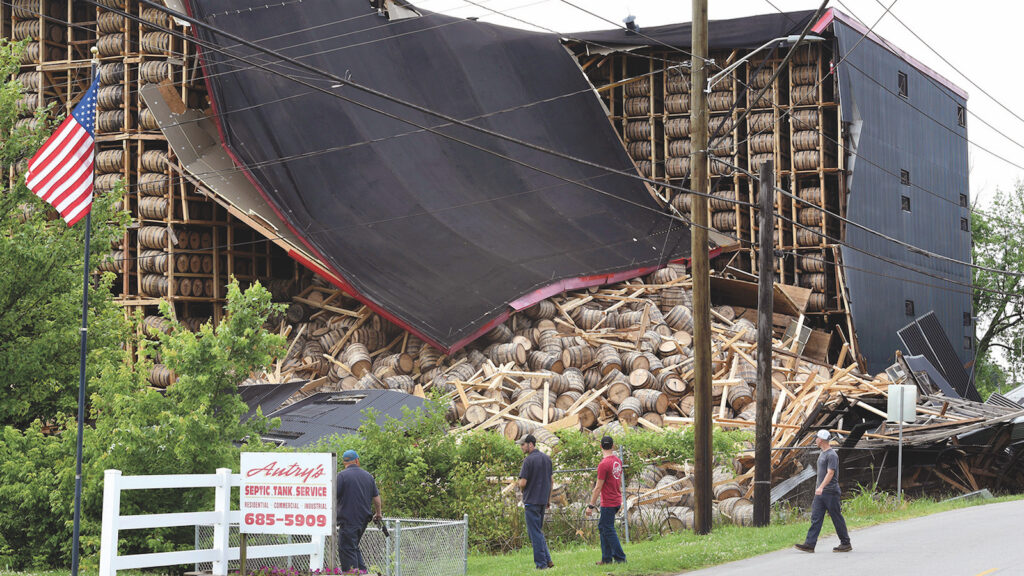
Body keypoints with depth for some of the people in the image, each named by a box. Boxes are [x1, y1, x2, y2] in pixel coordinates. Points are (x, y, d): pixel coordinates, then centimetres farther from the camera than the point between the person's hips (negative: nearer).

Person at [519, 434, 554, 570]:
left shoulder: (528, 460, -15)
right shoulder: (546, 458, 9)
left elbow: (523, 483, -18)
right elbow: (550, 481, 14)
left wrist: (519, 484, 5)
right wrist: (549, 500, 20)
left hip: (531, 501, -7)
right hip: (543, 500, 7)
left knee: (535, 532, -1)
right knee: (538, 531, 18)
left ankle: (541, 563, 0)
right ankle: (547, 560, 12)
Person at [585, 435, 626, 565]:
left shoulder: (603, 465, -19)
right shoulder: (618, 461, 6)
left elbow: (598, 487, -18)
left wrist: (591, 506, -11)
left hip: (608, 504, -9)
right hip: (617, 501, 9)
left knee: (608, 530, -2)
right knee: (602, 526, 15)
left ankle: (620, 558, -1)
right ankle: (606, 558, 16)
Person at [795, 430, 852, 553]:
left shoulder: (831, 455, -14)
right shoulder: (822, 453, 16)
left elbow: (830, 473, -23)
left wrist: (821, 487, -34)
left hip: (830, 492, -9)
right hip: (820, 493, 9)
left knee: (837, 518, 0)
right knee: (816, 517, 0)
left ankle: (845, 544, 11)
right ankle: (810, 544, -5)